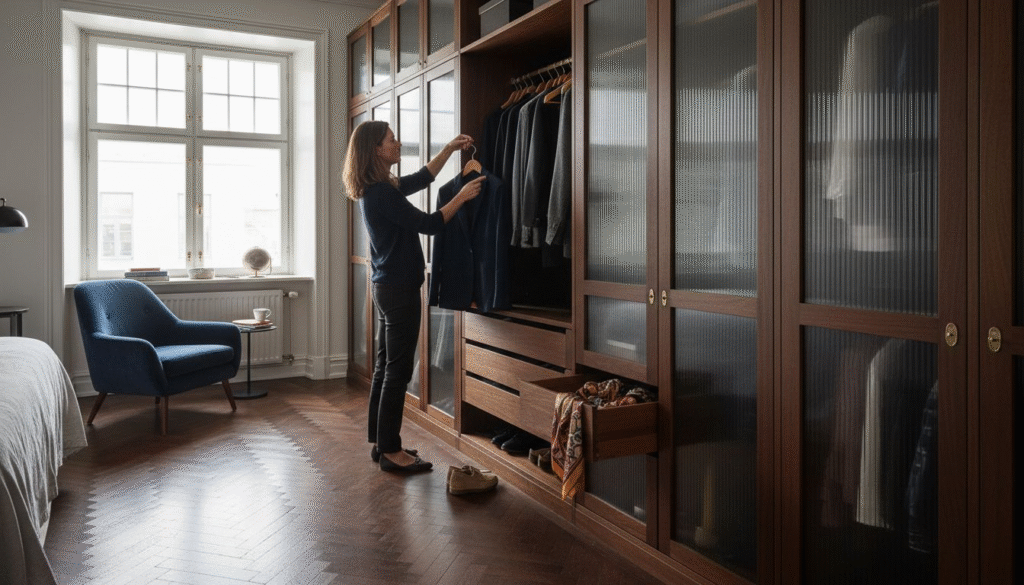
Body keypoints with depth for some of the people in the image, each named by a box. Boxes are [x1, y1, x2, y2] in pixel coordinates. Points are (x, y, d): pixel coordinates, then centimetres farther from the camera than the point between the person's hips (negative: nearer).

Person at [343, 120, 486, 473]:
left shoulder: (377, 188, 12)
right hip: (399, 287, -10)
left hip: (386, 285, 10)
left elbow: (422, 179, 25)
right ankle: (391, 451, 4)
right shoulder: (381, 192, -18)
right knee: (398, 370, -4)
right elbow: (428, 224, -17)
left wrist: (450, 148, 21)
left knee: (385, 367, 14)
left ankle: (380, 442, 23)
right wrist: (462, 196, -7)